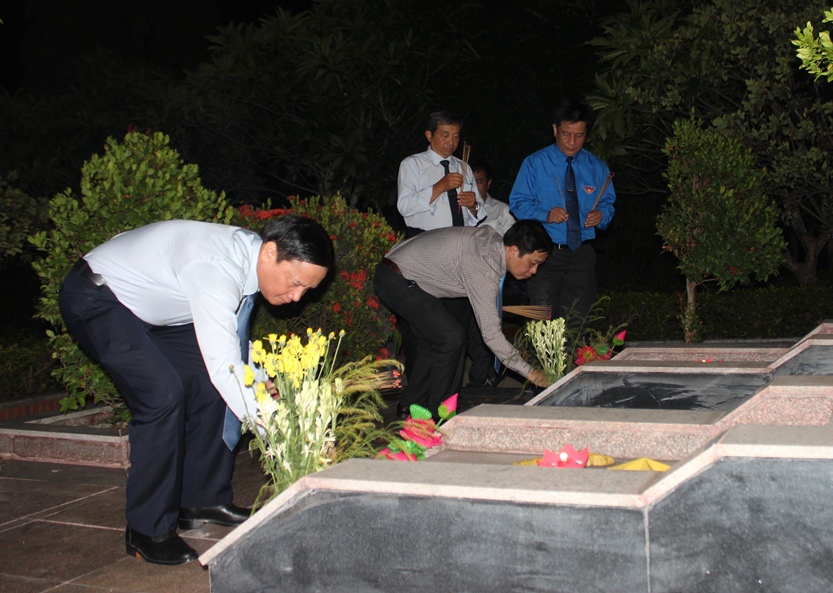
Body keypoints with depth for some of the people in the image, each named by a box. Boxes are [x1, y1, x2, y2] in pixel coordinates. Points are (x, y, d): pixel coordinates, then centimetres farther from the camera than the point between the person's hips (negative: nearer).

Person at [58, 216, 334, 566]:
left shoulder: (249, 256, -8)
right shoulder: (215, 266, -36)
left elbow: (232, 341, 5)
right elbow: (224, 366, -39)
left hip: (151, 308, 9)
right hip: (95, 299, -9)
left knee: (208, 387, 3)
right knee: (162, 396, -21)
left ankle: (203, 501, 16)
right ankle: (147, 531, -7)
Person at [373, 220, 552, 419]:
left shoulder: (492, 237, 0)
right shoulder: (484, 268, -26)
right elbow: (491, 334, -26)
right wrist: (530, 373, -21)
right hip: (398, 281, -10)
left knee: (433, 340, 13)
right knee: (451, 339, -11)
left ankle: (410, 407, 20)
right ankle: (438, 413, 0)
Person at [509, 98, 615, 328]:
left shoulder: (597, 167, 9)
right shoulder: (535, 164, 0)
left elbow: (608, 204, 15)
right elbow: (518, 203, -1)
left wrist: (601, 215, -9)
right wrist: (545, 214, -18)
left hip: (582, 255, 3)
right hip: (545, 252, -2)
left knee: (578, 323, 5)